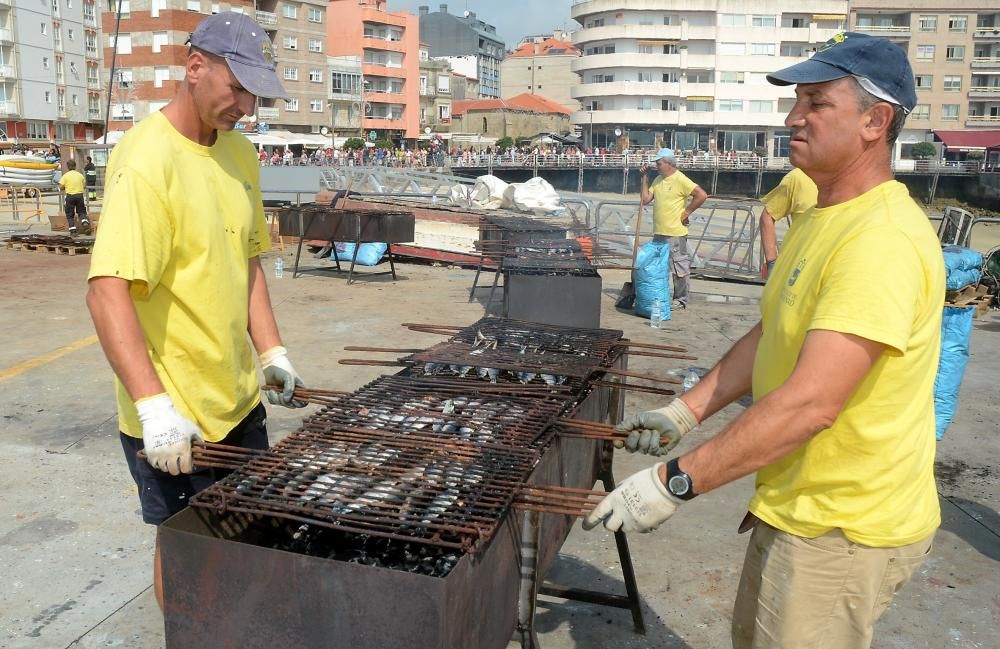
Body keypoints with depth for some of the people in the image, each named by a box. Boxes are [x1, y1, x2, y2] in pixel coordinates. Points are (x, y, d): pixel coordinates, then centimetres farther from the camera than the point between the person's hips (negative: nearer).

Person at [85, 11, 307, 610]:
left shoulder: (240, 155, 7)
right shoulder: (147, 159, -19)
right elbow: (107, 292, -26)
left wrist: (272, 351, 9)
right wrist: (153, 405, -32)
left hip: (240, 399, 8)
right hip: (174, 422, -8)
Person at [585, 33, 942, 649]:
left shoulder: (883, 239, -27)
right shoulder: (819, 220, 7)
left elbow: (811, 402, -34)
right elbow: (768, 337, 13)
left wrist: (676, 482, -30)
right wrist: (686, 412, 4)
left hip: (842, 526, -9)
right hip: (797, 504, 9)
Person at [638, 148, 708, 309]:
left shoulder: (680, 180, -13)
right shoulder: (658, 180, 11)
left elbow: (702, 195, -20)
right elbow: (645, 199, 8)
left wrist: (686, 212, -14)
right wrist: (644, 178, 3)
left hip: (675, 233, -9)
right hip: (659, 232, 9)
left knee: (680, 268, 1)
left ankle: (681, 300, 10)